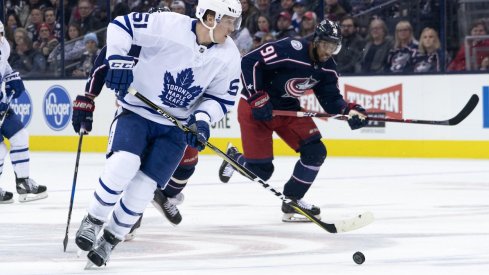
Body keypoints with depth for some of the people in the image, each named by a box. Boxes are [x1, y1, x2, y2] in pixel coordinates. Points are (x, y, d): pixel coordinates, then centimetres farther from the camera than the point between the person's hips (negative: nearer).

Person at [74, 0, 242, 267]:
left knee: (142, 188, -7)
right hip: (137, 111, -3)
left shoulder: (229, 56, -7)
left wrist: (202, 118, -14)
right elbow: (121, 25, -14)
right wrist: (119, 61, -25)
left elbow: (222, 97, 3)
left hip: (175, 127, 3)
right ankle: (92, 221, -5)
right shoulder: (168, 25, -21)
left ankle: (110, 239, 14)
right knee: (124, 163, -27)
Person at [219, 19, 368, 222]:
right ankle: (234, 157, 27)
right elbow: (249, 62, -27)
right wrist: (257, 98, -29)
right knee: (261, 169, -8)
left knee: (315, 151, -7)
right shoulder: (290, 50, -27)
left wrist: (350, 111, -21)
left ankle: (292, 201, 8)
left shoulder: (327, 68, -3)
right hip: (255, 108, -7)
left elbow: (331, 100, -1)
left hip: (288, 110, 7)